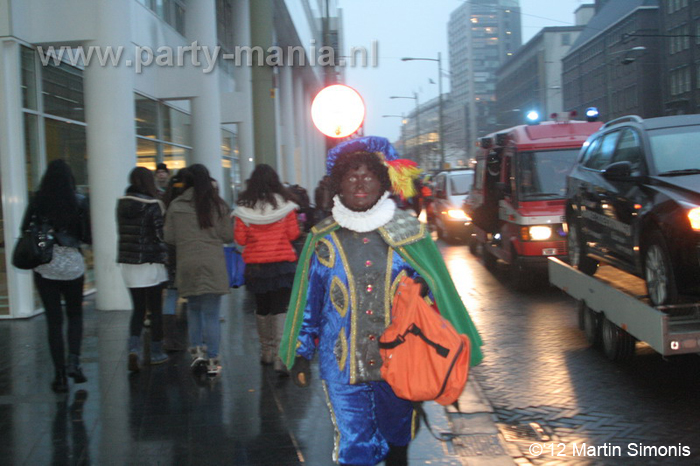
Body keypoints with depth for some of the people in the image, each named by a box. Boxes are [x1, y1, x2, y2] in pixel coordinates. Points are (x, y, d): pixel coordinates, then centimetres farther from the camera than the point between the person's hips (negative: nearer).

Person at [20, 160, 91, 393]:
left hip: (44, 267, 0)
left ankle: (60, 374, 7)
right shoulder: (79, 202, -7)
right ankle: (74, 361, 1)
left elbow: (25, 232, -1)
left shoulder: (37, 203, -4)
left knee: (54, 320, 6)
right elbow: (88, 236, -7)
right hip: (72, 264, 0)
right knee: (75, 315, 18)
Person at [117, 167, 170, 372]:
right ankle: (156, 353, 15)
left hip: (128, 263, 5)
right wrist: (164, 257, 1)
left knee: (138, 308, 12)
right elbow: (160, 234, -12)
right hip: (150, 263, -5)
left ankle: (134, 348, -6)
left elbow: (121, 232, 9)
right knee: (155, 309, 7)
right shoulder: (152, 205, -12)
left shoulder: (122, 204, 5)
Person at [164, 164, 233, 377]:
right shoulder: (217, 204, -3)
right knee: (211, 314, 3)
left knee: (194, 308, 20)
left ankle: (196, 350, 10)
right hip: (212, 265, -1)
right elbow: (228, 236, -1)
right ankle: (212, 361, 4)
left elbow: (169, 238, 2)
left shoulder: (175, 206, 0)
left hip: (187, 265, 2)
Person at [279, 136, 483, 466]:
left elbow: (437, 293, 6)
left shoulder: (408, 234, -1)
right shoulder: (323, 240, -2)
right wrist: (300, 355, 8)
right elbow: (308, 302, 6)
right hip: (344, 367, -1)